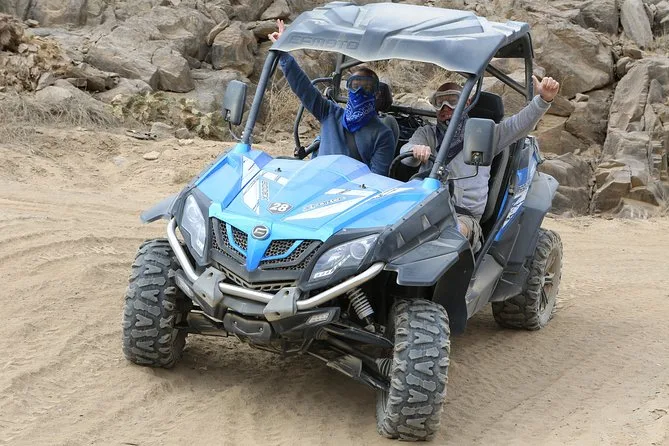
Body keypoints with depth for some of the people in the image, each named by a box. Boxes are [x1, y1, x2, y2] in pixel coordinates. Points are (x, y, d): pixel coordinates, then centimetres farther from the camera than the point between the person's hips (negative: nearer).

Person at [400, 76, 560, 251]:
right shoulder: (427, 133, 25)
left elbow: (520, 124, 10)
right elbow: (405, 152, 3)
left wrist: (543, 99, -9)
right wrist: (416, 151, -24)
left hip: (464, 215, -1)